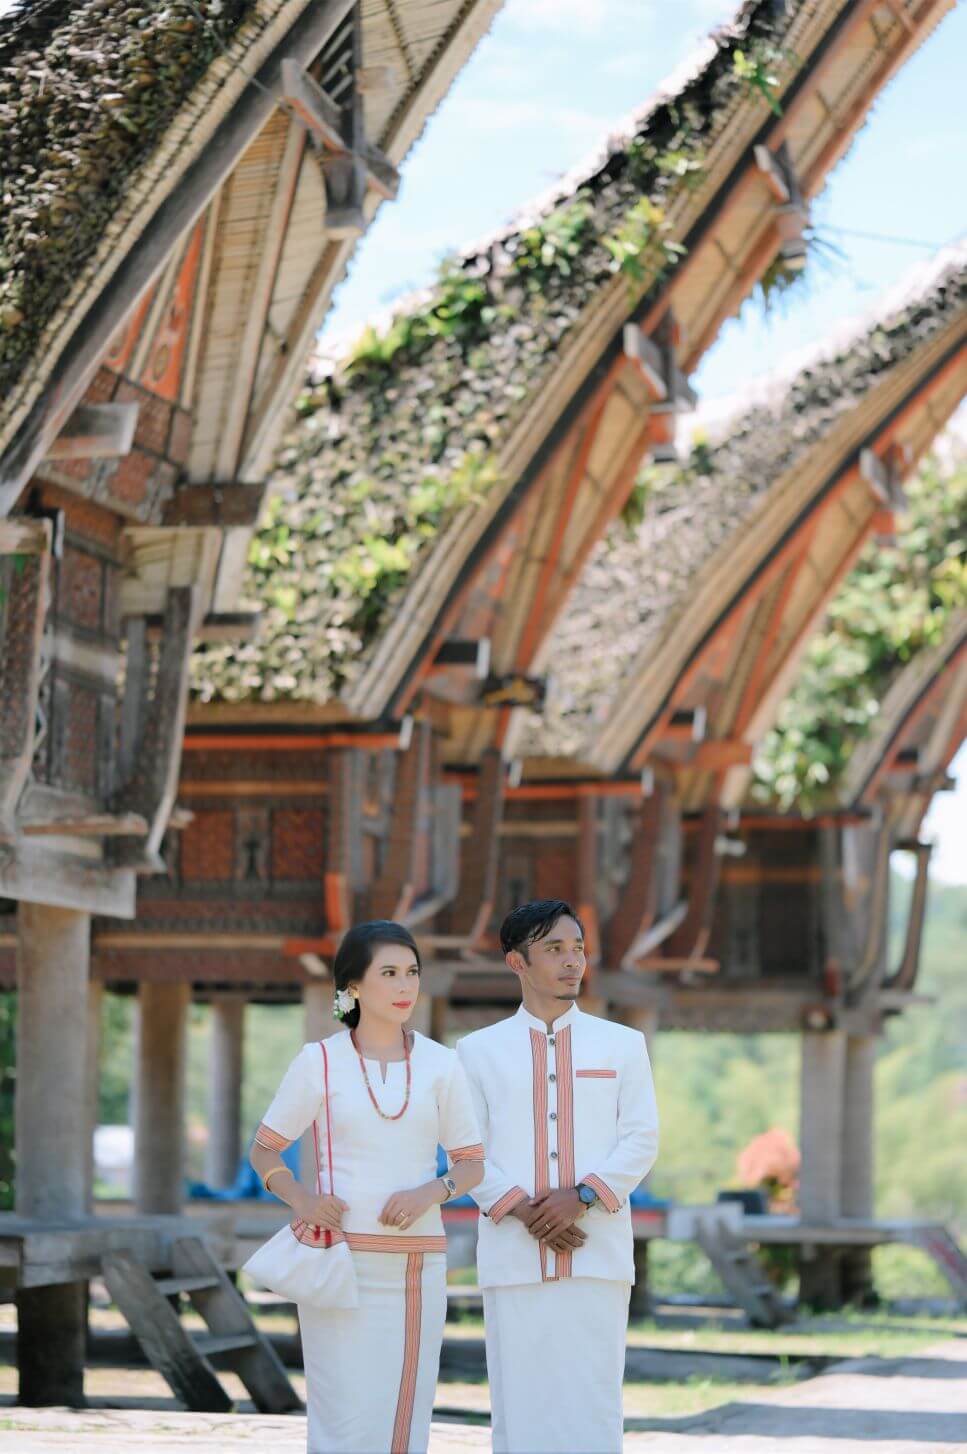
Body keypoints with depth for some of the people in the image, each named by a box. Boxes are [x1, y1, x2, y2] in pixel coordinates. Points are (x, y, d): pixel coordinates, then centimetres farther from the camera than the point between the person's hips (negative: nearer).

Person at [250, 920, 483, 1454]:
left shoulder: (440, 1064, 6)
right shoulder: (320, 1061, 1)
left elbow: (472, 1163, 11)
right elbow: (264, 1150, 9)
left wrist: (431, 1192, -10)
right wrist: (301, 1200, -10)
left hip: (416, 1265, 2)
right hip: (341, 1260, -2)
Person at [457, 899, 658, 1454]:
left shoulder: (623, 1045, 11)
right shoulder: (479, 1050, 10)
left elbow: (642, 1140, 3)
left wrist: (583, 1195, -12)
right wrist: (520, 1210, -12)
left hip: (598, 1256, 0)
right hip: (513, 1257, 0)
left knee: (594, 1403, -3)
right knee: (520, 1403, 0)